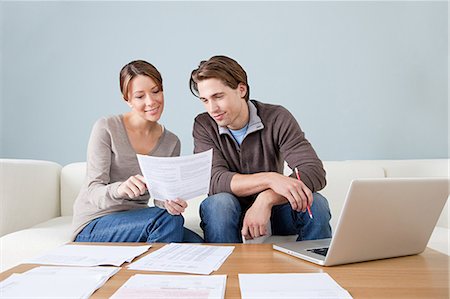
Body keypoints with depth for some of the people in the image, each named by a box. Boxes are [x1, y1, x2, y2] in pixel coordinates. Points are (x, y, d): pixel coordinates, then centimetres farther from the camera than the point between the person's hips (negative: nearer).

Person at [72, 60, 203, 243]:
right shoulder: (106, 128, -10)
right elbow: (93, 193, -14)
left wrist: (169, 202, -24)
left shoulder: (171, 142, 4)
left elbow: (161, 196, 1)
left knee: (198, 246, -20)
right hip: (93, 226, -4)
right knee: (169, 220, -29)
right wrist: (119, 189, -37)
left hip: (135, 221, 4)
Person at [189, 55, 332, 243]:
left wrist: (266, 199, -37)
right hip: (227, 214, 0)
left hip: (272, 208, 0)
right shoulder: (204, 126, -8)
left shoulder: (277, 118, -11)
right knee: (218, 202, -32)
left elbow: (315, 172, -22)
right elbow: (214, 181, -22)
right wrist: (270, 178, -36)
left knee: (315, 204, -27)